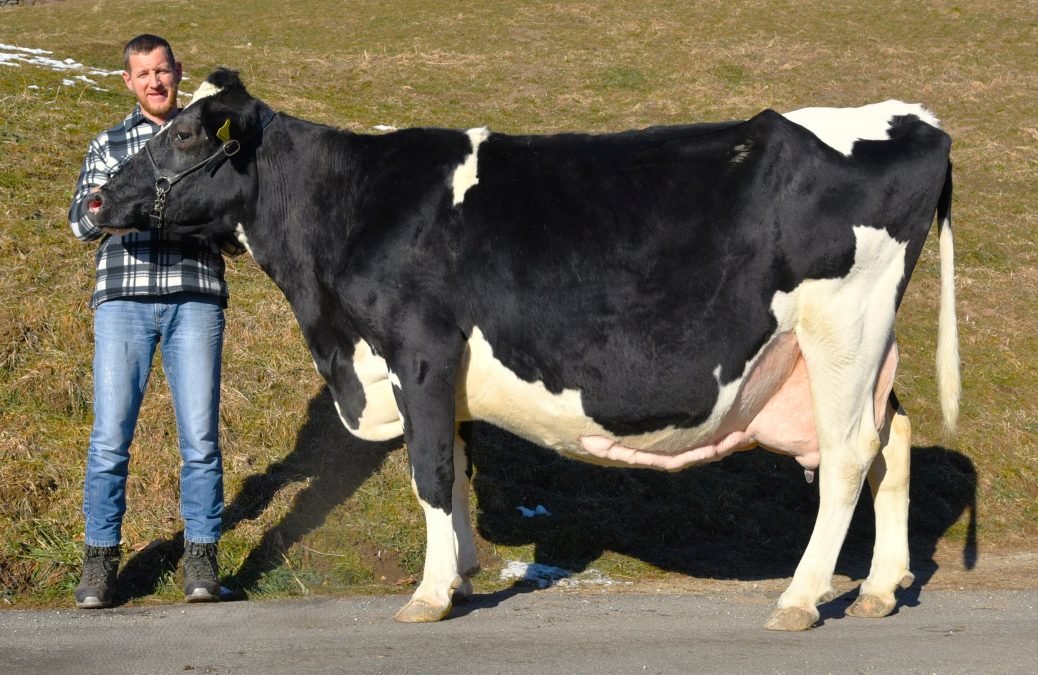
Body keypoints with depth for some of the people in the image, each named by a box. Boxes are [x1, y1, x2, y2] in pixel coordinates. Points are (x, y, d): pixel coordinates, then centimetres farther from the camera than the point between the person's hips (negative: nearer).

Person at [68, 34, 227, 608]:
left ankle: (200, 559, 5)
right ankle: (100, 560, 5)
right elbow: (81, 222, 5)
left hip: (194, 299, 0)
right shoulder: (107, 146, 18)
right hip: (123, 300, 0)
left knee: (199, 436, -4)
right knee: (110, 435, -5)